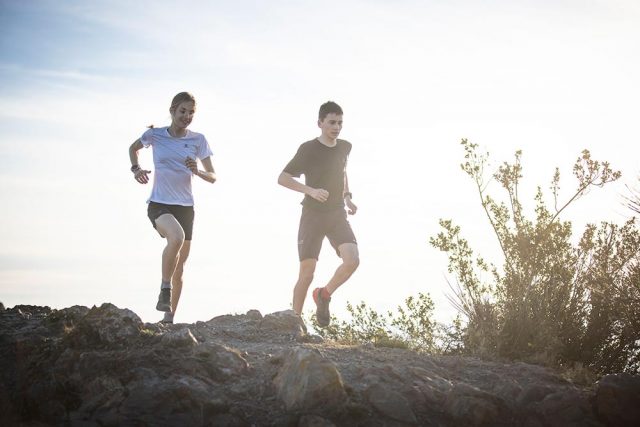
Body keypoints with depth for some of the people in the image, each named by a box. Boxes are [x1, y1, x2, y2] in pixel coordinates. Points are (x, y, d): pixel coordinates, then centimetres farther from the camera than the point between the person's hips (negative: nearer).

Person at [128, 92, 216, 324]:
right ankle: (165, 290, -22)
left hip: (185, 207, 3)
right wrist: (136, 169, 1)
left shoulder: (198, 140, 1)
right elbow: (133, 148, 19)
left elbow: (213, 177, 3)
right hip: (159, 204, -3)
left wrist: (197, 172, -18)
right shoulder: (155, 135, -2)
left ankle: (169, 317, 22)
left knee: (179, 269, 8)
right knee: (177, 236, -36)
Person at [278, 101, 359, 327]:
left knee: (352, 260, -19)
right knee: (307, 274, -6)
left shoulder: (345, 147, 6)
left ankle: (324, 295, 5)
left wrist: (347, 197, 12)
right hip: (312, 216, -4)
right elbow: (283, 178, -9)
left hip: (337, 215, 4)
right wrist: (311, 191, -22)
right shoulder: (309, 149, -9)